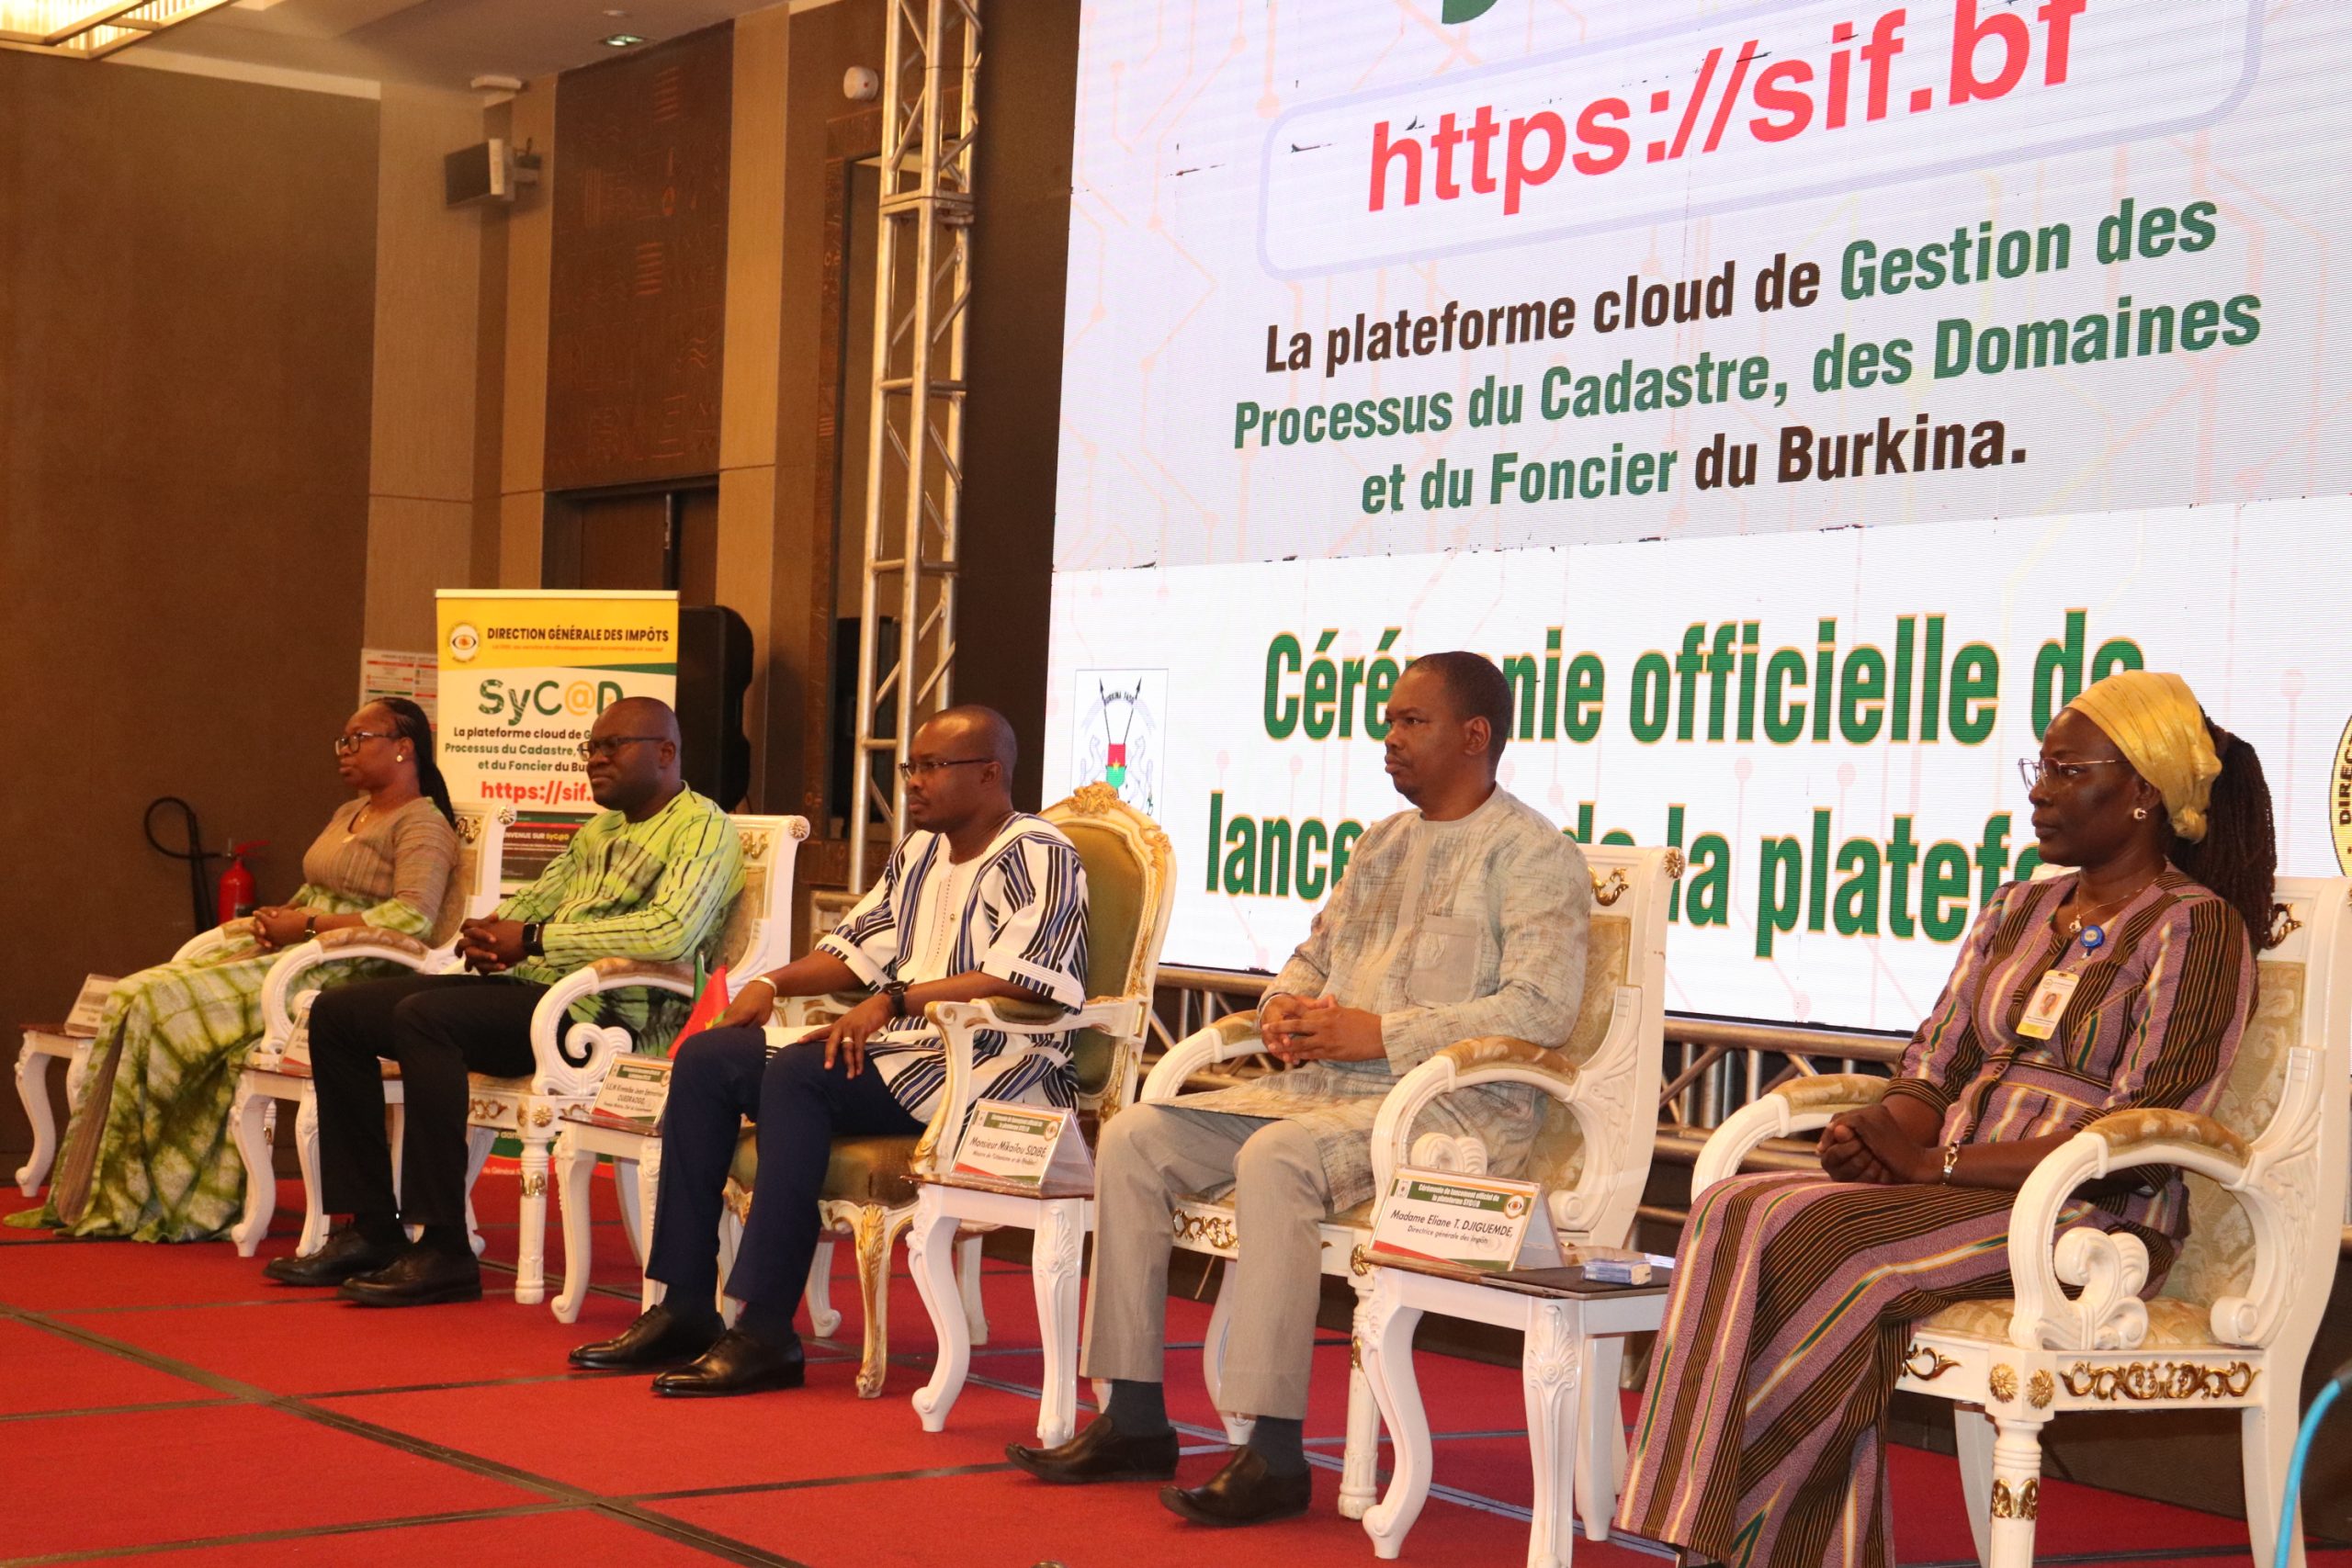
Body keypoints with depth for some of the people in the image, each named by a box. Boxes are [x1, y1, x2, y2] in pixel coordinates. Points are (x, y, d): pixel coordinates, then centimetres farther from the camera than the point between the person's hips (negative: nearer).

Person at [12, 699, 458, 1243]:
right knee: (132, 998, -9)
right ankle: (92, 1198, -10)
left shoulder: (421, 824, -7)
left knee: (162, 1006, -21)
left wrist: (307, 926, -20)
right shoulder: (349, 813, 23)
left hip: (335, 970, -9)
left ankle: (126, 1200, -10)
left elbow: (415, 914, -22)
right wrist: (278, 916, 5)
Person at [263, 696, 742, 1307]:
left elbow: (671, 933, -21)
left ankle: (444, 1252, -28)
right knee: (337, 1014, 1)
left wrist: (535, 941, -19)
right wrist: (492, 934, 1)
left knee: (424, 1016, -31)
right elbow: (531, 904, 27)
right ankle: (370, 1229, 0)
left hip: (609, 1010, -10)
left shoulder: (702, 828, -4)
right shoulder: (597, 832, 25)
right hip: (528, 985, 10)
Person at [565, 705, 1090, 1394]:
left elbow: (1022, 979, -23)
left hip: (994, 1065, -9)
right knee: (706, 1059, -5)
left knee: (797, 1073, -31)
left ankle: (766, 1332, -31)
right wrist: (775, 981, 5)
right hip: (897, 1048, 10)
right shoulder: (917, 852, 20)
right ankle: (684, 1307, -8)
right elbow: (857, 948, 23)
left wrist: (896, 1000, -27)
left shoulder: (1038, 856, -9)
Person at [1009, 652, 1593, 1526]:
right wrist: (1284, 1009, 3)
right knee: (1134, 1139, -6)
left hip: (1455, 1103, -9)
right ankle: (1135, 1421, -5)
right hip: (1327, 1086, 9)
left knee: (1276, 1158, -36)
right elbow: (1313, 955, 29)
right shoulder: (1382, 844, 21)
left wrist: (1378, 1033, -19)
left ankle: (1274, 1454, -32)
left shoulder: (1532, 854, -5)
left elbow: (1541, 1009, -16)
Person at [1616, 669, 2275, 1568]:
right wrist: (1878, 1135, -7)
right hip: (1953, 1192, 7)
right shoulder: (2018, 910, 20)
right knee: (1738, 1214, -21)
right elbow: (1935, 1067, 17)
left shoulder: (2197, 928, -4)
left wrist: (1941, 1164, -18)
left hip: (2096, 1221, -7)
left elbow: (2140, 1136, -13)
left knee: (1813, 1243, -29)